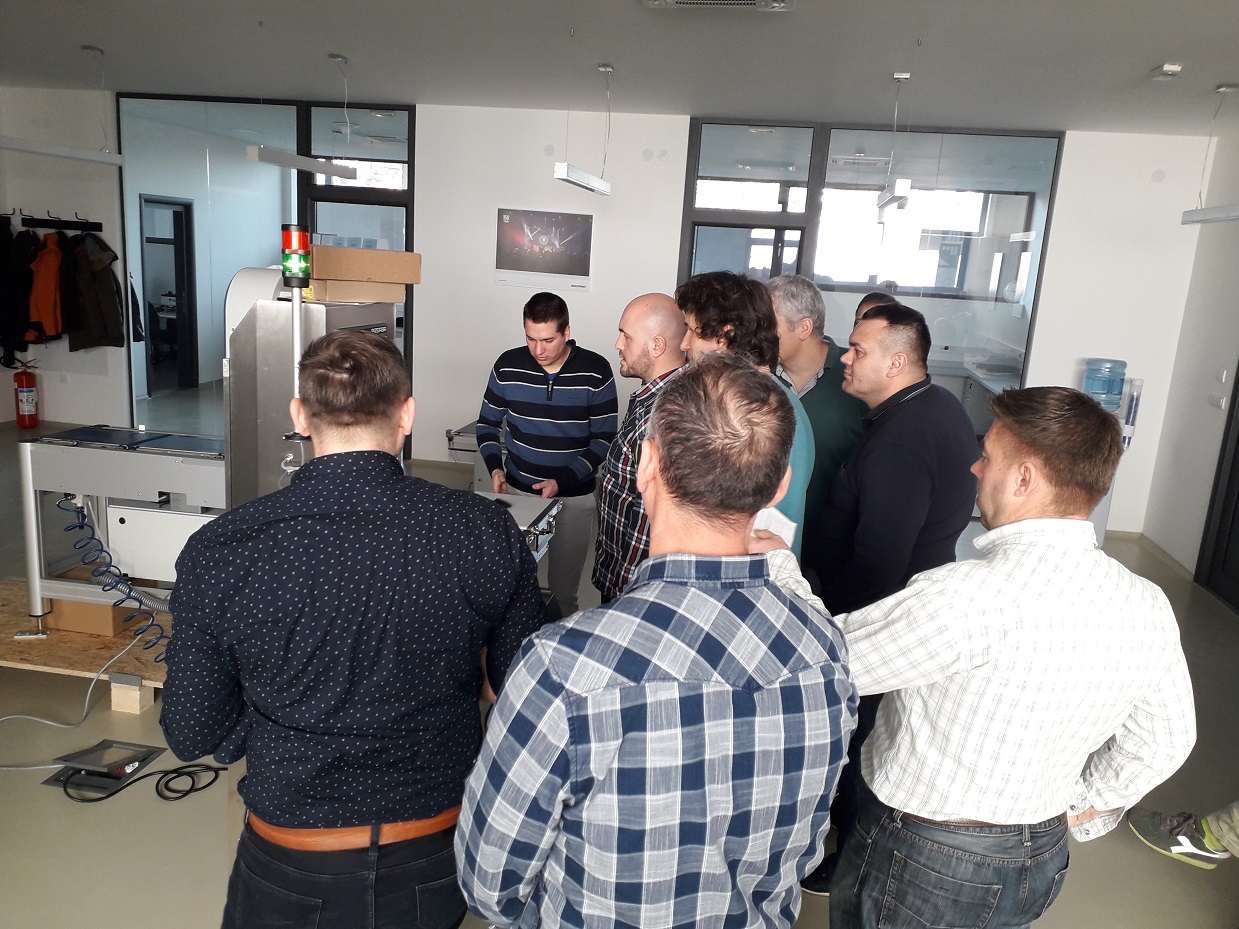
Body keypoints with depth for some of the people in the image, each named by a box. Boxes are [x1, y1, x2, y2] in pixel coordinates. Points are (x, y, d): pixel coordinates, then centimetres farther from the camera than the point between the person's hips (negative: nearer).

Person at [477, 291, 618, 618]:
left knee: (563, 590, 4)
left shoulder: (596, 371, -9)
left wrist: (562, 481, -17)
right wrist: (495, 468, -7)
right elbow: (487, 423, 10)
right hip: (516, 491, 2)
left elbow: (604, 441, -7)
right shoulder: (508, 365, -3)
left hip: (573, 496, -2)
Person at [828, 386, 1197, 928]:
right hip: (1041, 861, 6)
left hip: (917, 862, -6)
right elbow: (1165, 742, 5)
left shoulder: (966, 596, -33)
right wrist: (1081, 809, 15)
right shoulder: (1148, 608, -9)